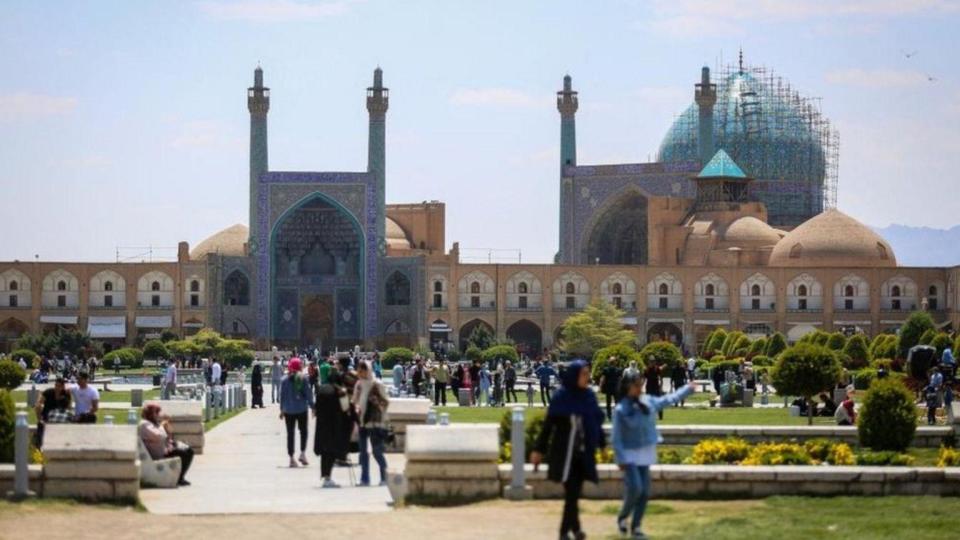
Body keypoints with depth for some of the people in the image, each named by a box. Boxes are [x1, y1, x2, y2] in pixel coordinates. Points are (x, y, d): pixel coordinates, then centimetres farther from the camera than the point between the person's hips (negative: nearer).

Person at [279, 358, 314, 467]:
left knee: (290, 434, 5)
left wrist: (282, 409, 9)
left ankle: (291, 458, 1)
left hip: (288, 410, 1)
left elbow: (282, 395, 2)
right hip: (302, 409, -1)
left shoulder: (285, 380, -2)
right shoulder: (304, 379, -7)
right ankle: (303, 453, -1)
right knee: (303, 431, 14)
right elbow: (308, 394, -5)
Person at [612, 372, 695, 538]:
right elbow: (616, 437, -12)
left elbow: (668, 399, 19)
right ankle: (622, 517, 7)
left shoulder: (648, 402, 3)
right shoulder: (621, 410, -13)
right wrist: (620, 460, -17)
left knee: (645, 492, 3)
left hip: (645, 455, 6)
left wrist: (688, 388, 24)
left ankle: (635, 526, 15)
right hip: (629, 455, -6)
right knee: (635, 488, -18)